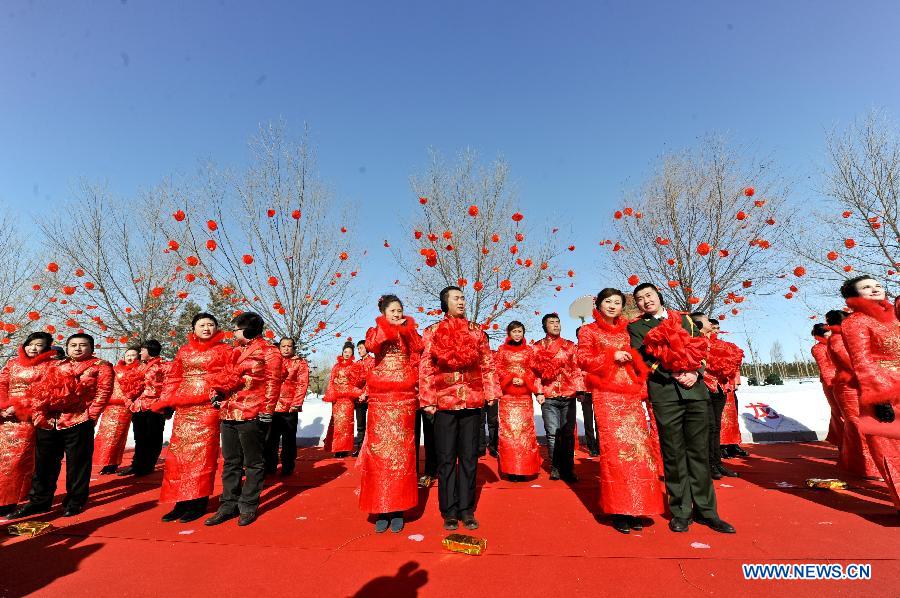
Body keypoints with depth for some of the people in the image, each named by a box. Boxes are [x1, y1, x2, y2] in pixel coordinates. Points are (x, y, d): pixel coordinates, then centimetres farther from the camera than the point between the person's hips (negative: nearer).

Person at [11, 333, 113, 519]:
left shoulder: (101, 366, 1)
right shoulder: (55, 366, 17)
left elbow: (103, 392, -5)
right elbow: (41, 391, 13)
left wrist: (91, 416, -11)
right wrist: (40, 414, 1)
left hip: (78, 422, -5)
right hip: (48, 422, 5)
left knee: (77, 463, 4)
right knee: (44, 463, 14)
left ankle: (75, 502, 17)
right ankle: (39, 501, 29)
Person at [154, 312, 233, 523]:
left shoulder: (224, 350, 2)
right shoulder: (184, 351, 14)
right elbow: (173, 378, 14)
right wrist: (165, 401, 5)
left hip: (208, 406, -4)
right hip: (183, 407, 5)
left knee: (202, 453, -2)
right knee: (179, 452, 5)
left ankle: (198, 503, 9)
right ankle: (181, 502, 16)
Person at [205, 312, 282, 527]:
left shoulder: (268, 352, -5)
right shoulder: (235, 351, 19)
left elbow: (272, 382, -9)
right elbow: (225, 376, 27)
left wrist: (267, 410, -14)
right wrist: (218, 393, 9)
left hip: (252, 415, -7)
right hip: (228, 413, 8)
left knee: (253, 463, 4)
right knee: (230, 462, 14)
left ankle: (248, 506, 15)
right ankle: (229, 504, 25)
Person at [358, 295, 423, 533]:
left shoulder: (409, 333, 15)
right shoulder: (375, 332, 12)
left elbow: (419, 349, -5)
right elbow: (371, 345, -13)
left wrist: (406, 327, -4)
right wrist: (388, 326, -9)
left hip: (404, 398, 1)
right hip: (380, 398, 0)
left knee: (401, 451, 0)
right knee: (379, 450, -3)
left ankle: (398, 509, 9)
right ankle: (380, 509, 7)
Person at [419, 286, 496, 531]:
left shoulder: (476, 330, 9)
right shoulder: (432, 332, 3)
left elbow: (487, 365, 10)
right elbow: (425, 368, 0)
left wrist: (490, 393, 3)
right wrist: (427, 399, -6)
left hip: (472, 401, 2)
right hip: (444, 401, -2)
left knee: (469, 457, 9)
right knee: (446, 458, 6)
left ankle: (467, 509, 23)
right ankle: (449, 511, 20)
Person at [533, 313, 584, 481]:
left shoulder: (570, 345, 13)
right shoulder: (537, 347, 9)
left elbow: (577, 369, 9)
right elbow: (535, 371, 5)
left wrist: (580, 390, 0)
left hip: (569, 395, 1)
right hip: (548, 397, -1)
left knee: (568, 433, 3)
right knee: (552, 433, -1)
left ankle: (568, 468, 14)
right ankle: (555, 467, 12)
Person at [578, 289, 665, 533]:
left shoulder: (627, 330, 19)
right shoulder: (588, 331, 8)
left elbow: (639, 361, 23)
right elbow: (583, 359, -2)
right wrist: (612, 356, -10)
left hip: (631, 395, 4)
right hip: (606, 396, -4)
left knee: (637, 447, -1)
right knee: (614, 449, -8)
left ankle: (635, 508, 10)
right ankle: (618, 510, 2)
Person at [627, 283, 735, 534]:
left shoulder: (684, 319, 18)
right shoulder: (636, 327, 8)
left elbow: (700, 348, 11)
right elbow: (643, 360, -2)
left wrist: (695, 373, -7)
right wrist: (674, 375, -13)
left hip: (695, 391, 3)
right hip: (664, 394, -2)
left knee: (699, 452, 7)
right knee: (674, 454, 2)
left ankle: (706, 510, 19)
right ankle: (681, 512, 14)